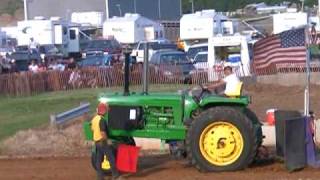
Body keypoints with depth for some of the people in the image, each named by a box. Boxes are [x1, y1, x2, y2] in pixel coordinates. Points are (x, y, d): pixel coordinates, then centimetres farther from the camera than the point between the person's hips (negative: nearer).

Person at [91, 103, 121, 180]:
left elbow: (92, 129, 18)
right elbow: (102, 132, -24)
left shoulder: (94, 119, 8)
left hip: (97, 141, 9)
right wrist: (107, 140, -16)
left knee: (99, 159, 11)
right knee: (111, 158, 0)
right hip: (103, 141, -9)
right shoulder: (101, 119, -21)